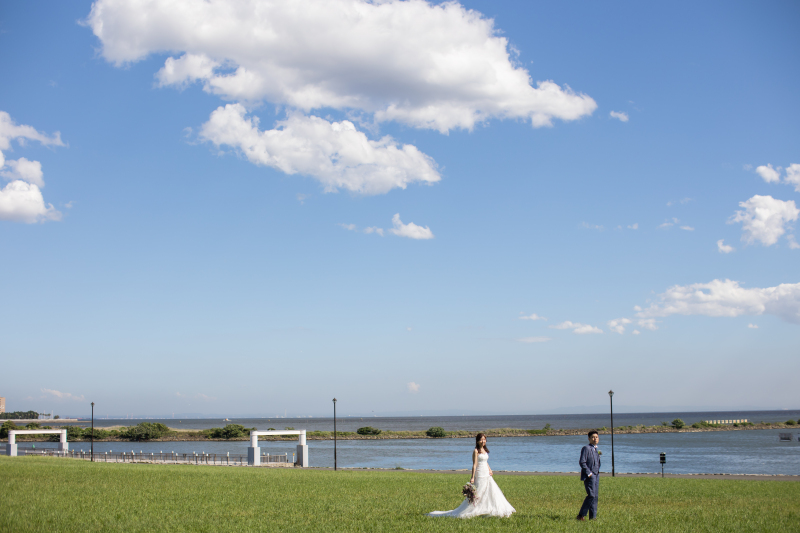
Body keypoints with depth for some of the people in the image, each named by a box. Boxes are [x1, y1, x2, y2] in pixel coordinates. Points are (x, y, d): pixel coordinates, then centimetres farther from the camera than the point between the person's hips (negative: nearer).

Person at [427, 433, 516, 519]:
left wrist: (490, 470, 8)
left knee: (492, 493, 7)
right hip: (480, 475, -8)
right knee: (477, 495, -6)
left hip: (487, 475, 8)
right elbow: (474, 464, -12)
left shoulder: (485, 450, 13)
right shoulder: (476, 451, -9)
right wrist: (472, 477, -15)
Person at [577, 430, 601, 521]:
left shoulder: (595, 449, 17)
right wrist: (589, 473, -16)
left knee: (595, 496, 5)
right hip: (589, 476, -8)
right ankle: (581, 515, -9)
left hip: (596, 475, 8)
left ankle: (593, 517, 8)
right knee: (591, 495, -15)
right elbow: (582, 462, -16)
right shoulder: (586, 448, -9)